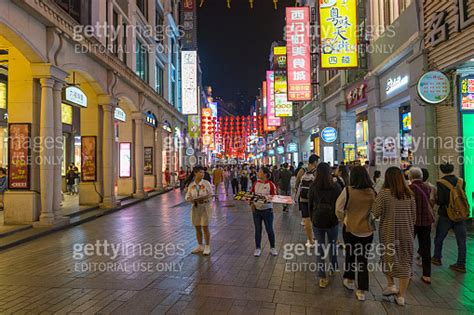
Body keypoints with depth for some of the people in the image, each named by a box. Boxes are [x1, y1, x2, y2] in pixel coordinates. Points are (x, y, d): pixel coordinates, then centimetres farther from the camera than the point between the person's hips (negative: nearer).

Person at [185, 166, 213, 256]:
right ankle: (200, 246, 25)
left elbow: (210, 194, -12)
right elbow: (187, 196, 8)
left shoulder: (206, 183, -6)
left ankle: (207, 247, 10)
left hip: (205, 206, -4)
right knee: (197, 227, 10)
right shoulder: (191, 185, 5)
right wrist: (191, 199, -16)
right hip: (195, 206, 4)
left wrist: (197, 198, -20)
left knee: (205, 227, -2)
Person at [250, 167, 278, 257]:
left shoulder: (271, 184, -10)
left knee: (269, 229, 6)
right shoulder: (256, 183, 3)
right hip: (256, 209, 4)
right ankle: (258, 248, 22)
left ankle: (272, 248, 24)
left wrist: (267, 200, -25)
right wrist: (251, 203, -4)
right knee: (257, 230, 10)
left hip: (267, 210, -3)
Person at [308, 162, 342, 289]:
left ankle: (322, 278, 10)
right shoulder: (336, 187, -11)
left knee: (319, 249, 7)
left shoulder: (313, 187, -8)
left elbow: (310, 205, 0)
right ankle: (333, 267, 40)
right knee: (332, 245, 23)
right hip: (332, 221, 0)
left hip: (317, 222, 0)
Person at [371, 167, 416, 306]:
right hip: (406, 233, 3)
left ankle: (391, 285, 19)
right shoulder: (409, 194, 0)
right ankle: (401, 296, 16)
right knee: (405, 262, 10)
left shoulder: (384, 193, -13)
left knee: (388, 258, 19)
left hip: (388, 233, -3)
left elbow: (375, 214, -13)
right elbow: (414, 216, 7)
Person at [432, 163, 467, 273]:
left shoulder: (441, 183, -14)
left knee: (439, 238, 14)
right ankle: (461, 264, 11)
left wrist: (435, 200, 3)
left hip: (446, 215, -3)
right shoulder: (461, 182, 0)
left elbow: (440, 201, -17)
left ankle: (437, 258, 27)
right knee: (461, 240, 7)